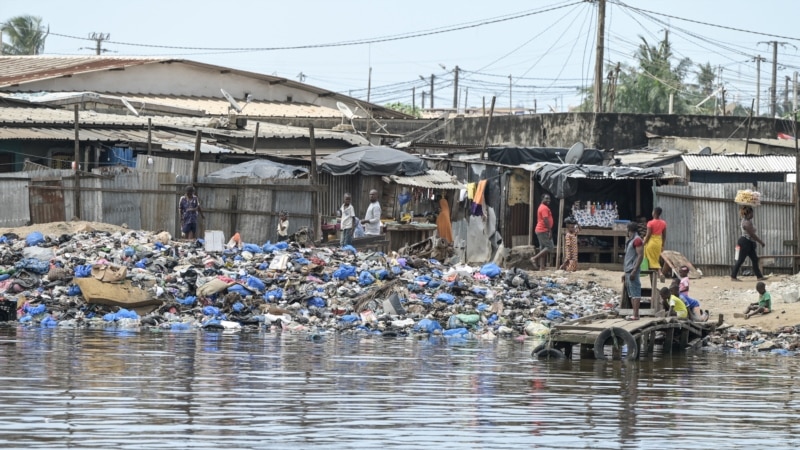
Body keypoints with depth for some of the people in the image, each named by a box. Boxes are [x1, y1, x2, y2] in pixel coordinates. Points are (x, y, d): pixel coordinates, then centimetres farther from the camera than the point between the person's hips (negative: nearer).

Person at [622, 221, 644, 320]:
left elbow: (640, 255, -16)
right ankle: (634, 314, 11)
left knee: (635, 293, -11)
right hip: (628, 271, 10)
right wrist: (625, 273, 22)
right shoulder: (629, 241, 21)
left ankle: (636, 315, -15)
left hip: (633, 271, -10)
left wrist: (634, 271, -22)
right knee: (631, 294, 9)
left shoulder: (637, 240, -9)